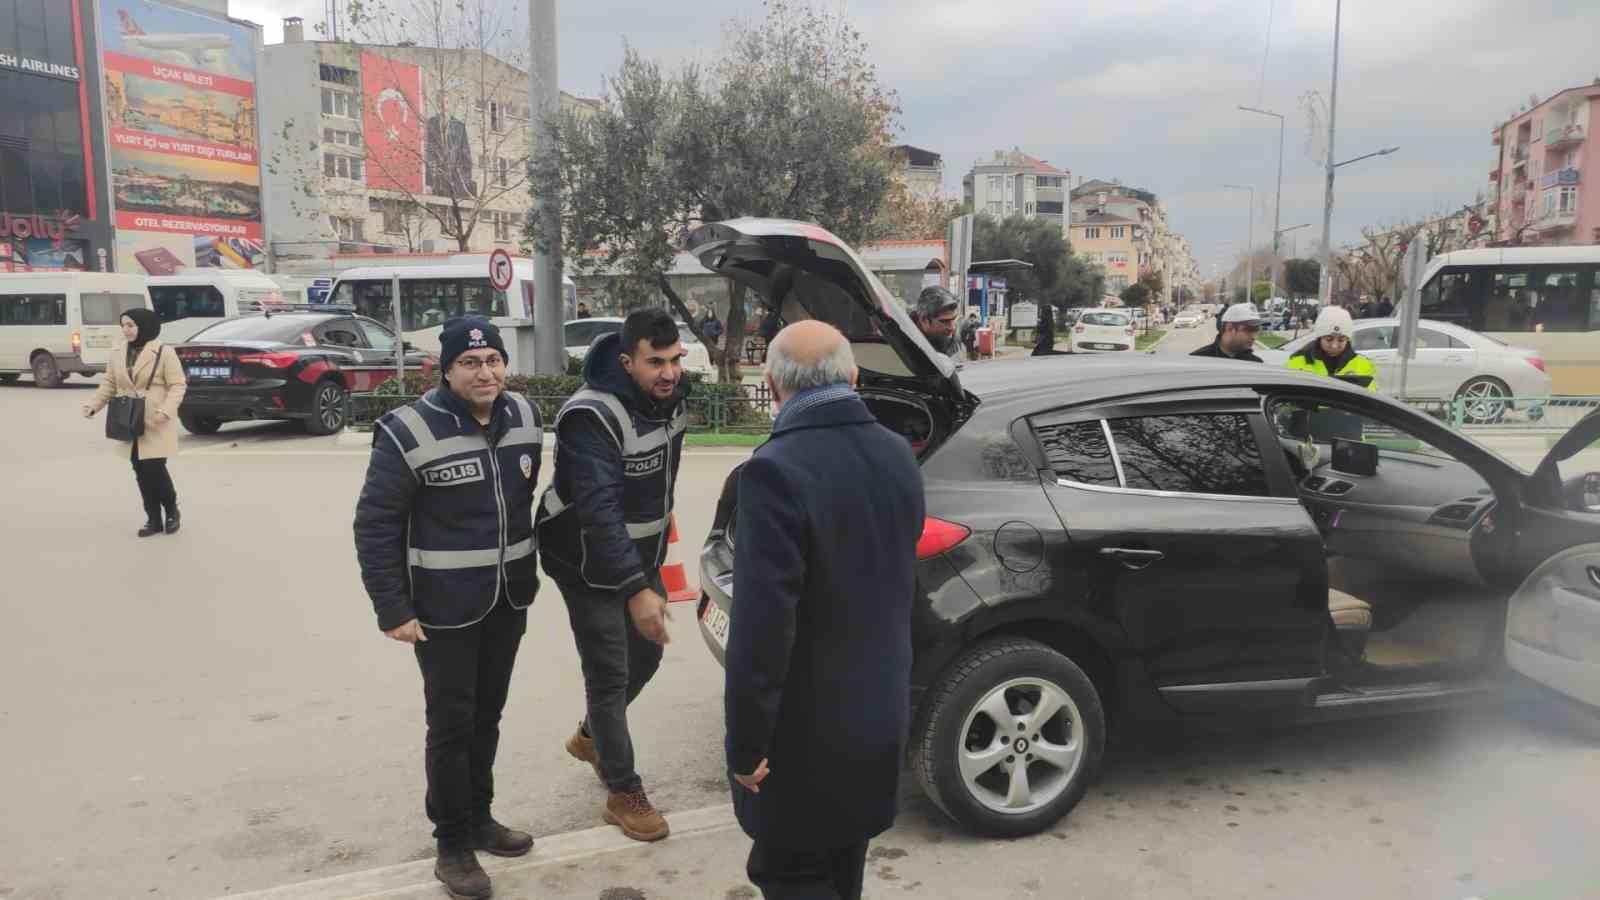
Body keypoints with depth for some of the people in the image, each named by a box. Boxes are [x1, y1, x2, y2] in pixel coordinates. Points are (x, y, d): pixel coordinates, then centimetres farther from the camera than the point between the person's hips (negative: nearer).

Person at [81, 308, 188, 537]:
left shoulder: (164, 352, -8)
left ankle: (172, 511, 14)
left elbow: (178, 385, -9)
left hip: (156, 424, -6)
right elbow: (109, 384, 14)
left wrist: (166, 409, -23)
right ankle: (153, 519, 16)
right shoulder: (117, 354, 9)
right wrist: (93, 404, -1)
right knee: (141, 472, 7)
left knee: (154, 468, -9)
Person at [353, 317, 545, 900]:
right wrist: (392, 610, -15)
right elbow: (375, 526, -14)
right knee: (451, 724, 4)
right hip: (446, 607, -5)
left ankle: (479, 819, 36)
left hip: (509, 600, 6)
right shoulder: (410, 433, -17)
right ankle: (453, 844, 22)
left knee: (487, 716, 18)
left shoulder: (524, 418, 1)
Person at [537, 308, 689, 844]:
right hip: (590, 565, -8)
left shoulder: (672, 395, -4)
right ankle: (624, 795, 15)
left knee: (646, 654, 19)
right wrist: (636, 589, -41)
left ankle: (591, 738, 44)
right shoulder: (593, 417, -29)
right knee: (610, 675, -1)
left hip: (641, 556, 8)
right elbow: (598, 512, -36)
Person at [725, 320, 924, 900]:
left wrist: (746, 743, -16)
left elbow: (762, 623, -25)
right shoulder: (899, 456, -1)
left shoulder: (776, 470, -24)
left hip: (806, 728, -7)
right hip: (880, 709, 7)